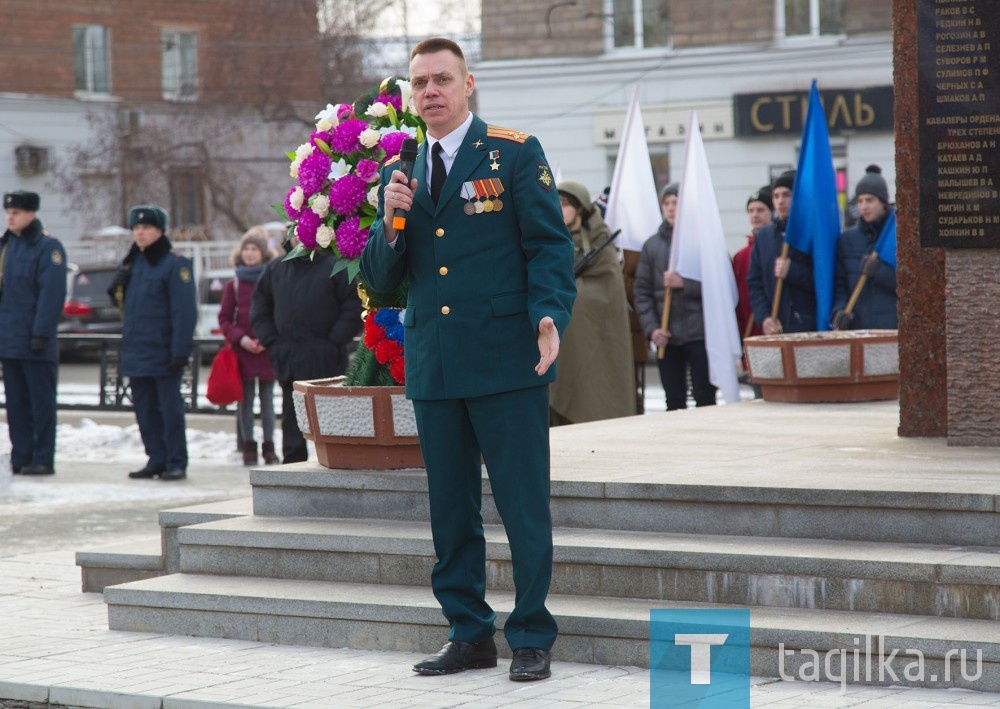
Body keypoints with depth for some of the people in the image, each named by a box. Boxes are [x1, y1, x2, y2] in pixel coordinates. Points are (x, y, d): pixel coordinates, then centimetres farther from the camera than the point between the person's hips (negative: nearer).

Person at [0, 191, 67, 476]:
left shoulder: (48, 247, -9)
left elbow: (52, 294, -14)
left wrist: (41, 333, -19)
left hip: (35, 344, -7)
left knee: (41, 402, -2)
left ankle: (43, 460, 1)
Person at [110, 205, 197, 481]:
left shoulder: (175, 264, -8)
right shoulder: (130, 263, 14)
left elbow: (185, 311, -14)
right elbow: (122, 301, 24)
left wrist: (180, 351, -19)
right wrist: (117, 287, 1)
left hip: (163, 352, -7)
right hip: (135, 352, 7)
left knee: (170, 409, -3)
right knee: (145, 410, 9)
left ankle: (176, 463, 1)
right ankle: (156, 460, 16)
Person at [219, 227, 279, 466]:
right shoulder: (234, 285, 5)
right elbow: (224, 318, 6)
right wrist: (240, 338, -9)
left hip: (268, 350, -1)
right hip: (243, 351, 1)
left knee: (267, 399, 4)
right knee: (245, 400, 2)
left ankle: (269, 448, 9)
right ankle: (249, 447, 7)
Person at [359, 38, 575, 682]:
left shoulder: (515, 154, 1)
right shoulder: (398, 173, 14)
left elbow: (551, 246, -3)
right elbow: (380, 278, 13)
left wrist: (550, 316, -19)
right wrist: (391, 221, -5)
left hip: (507, 362, -5)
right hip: (433, 366, 5)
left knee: (524, 504, -3)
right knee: (451, 508, 9)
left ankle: (532, 638, 5)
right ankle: (470, 633, 19)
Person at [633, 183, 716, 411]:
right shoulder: (652, 245, 10)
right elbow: (641, 291, 7)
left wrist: (684, 283, -15)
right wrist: (651, 328, -5)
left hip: (700, 334, -3)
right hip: (666, 337, 3)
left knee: (705, 400, -1)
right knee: (674, 402, 7)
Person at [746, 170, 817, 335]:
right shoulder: (764, 236, 16)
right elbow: (754, 283, 13)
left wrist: (792, 271, -14)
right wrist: (764, 317, -1)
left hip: (810, 329, -4)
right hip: (774, 331, 4)